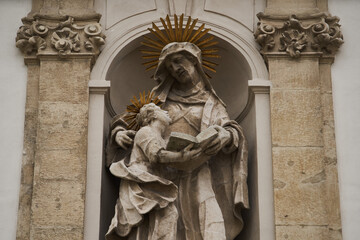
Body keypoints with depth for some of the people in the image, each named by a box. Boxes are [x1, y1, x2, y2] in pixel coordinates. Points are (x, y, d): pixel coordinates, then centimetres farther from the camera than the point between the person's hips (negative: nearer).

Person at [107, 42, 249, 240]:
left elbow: (234, 131, 7)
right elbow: (125, 121, 23)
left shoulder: (211, 104, 20)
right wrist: (119, 133, -1)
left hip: (196, 176, 0)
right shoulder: (160, 98, 21)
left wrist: (227, 135, -18)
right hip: (161, 176, 1)